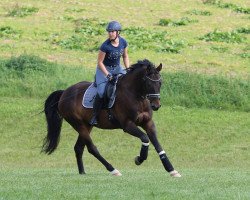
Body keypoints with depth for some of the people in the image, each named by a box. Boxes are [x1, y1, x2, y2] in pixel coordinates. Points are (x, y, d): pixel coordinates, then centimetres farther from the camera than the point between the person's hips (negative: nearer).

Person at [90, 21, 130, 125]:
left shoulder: (123, 42, -9)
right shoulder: (105, 46, -24)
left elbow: (125, 56, 7)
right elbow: (99, 62, -17)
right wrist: (108, 75, -23)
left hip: (117, 68, 5)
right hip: (104, 69, -5)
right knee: (101, 92, -21)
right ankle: (94, 116, -8)